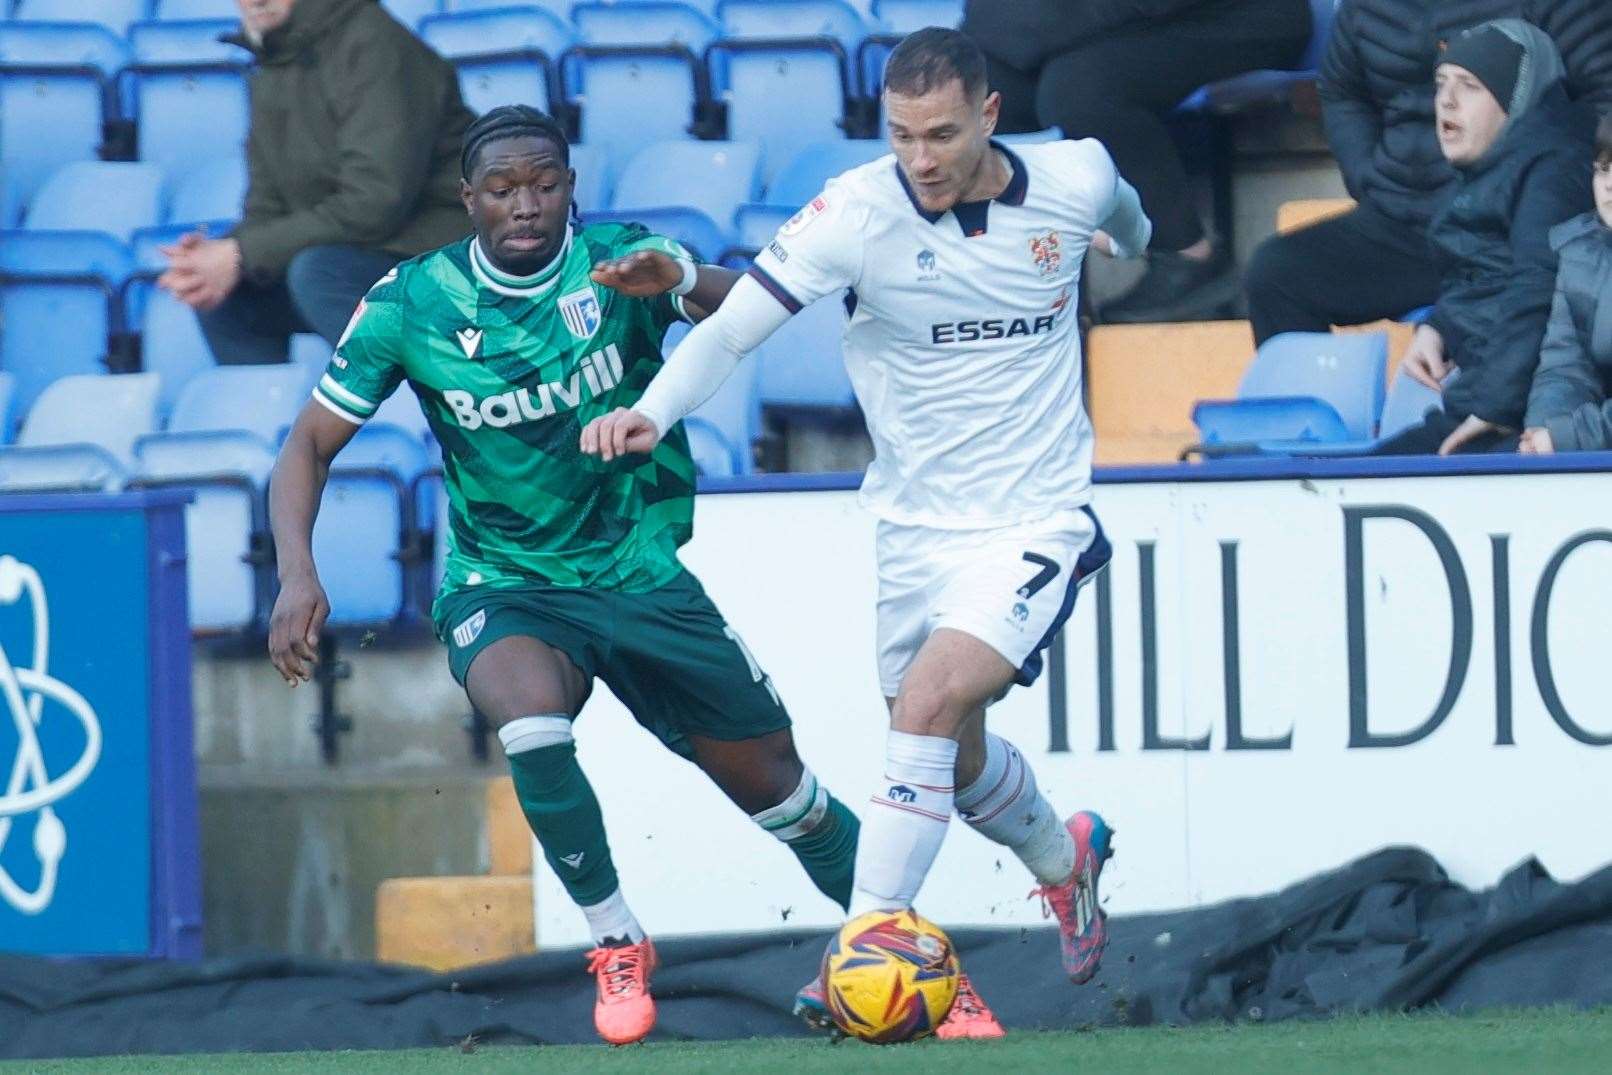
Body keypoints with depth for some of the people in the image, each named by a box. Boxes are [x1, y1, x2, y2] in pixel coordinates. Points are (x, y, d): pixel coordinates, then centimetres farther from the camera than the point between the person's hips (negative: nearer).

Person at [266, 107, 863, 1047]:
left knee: (774, 783, 6)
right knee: (532, 721, -33)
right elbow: (311, 446, -4)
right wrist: (298, 574, -21)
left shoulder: (622, 262, -10)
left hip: (643, 574, 1)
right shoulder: (411, 302, -9)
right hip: (503, 586, -1)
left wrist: (676, 283, -49)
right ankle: (617, 943, -13)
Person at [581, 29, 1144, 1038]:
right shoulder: (857, 212, -17)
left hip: (1037, 521, -2)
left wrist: (1130, 238, 40)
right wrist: (652, 411, -39)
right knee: (955, 759, 16)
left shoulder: (1074, 180, -10)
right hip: (917, 527, 2)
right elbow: (732, 326, -20)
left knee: (930, 704, -23)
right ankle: (1065, 857, 49)